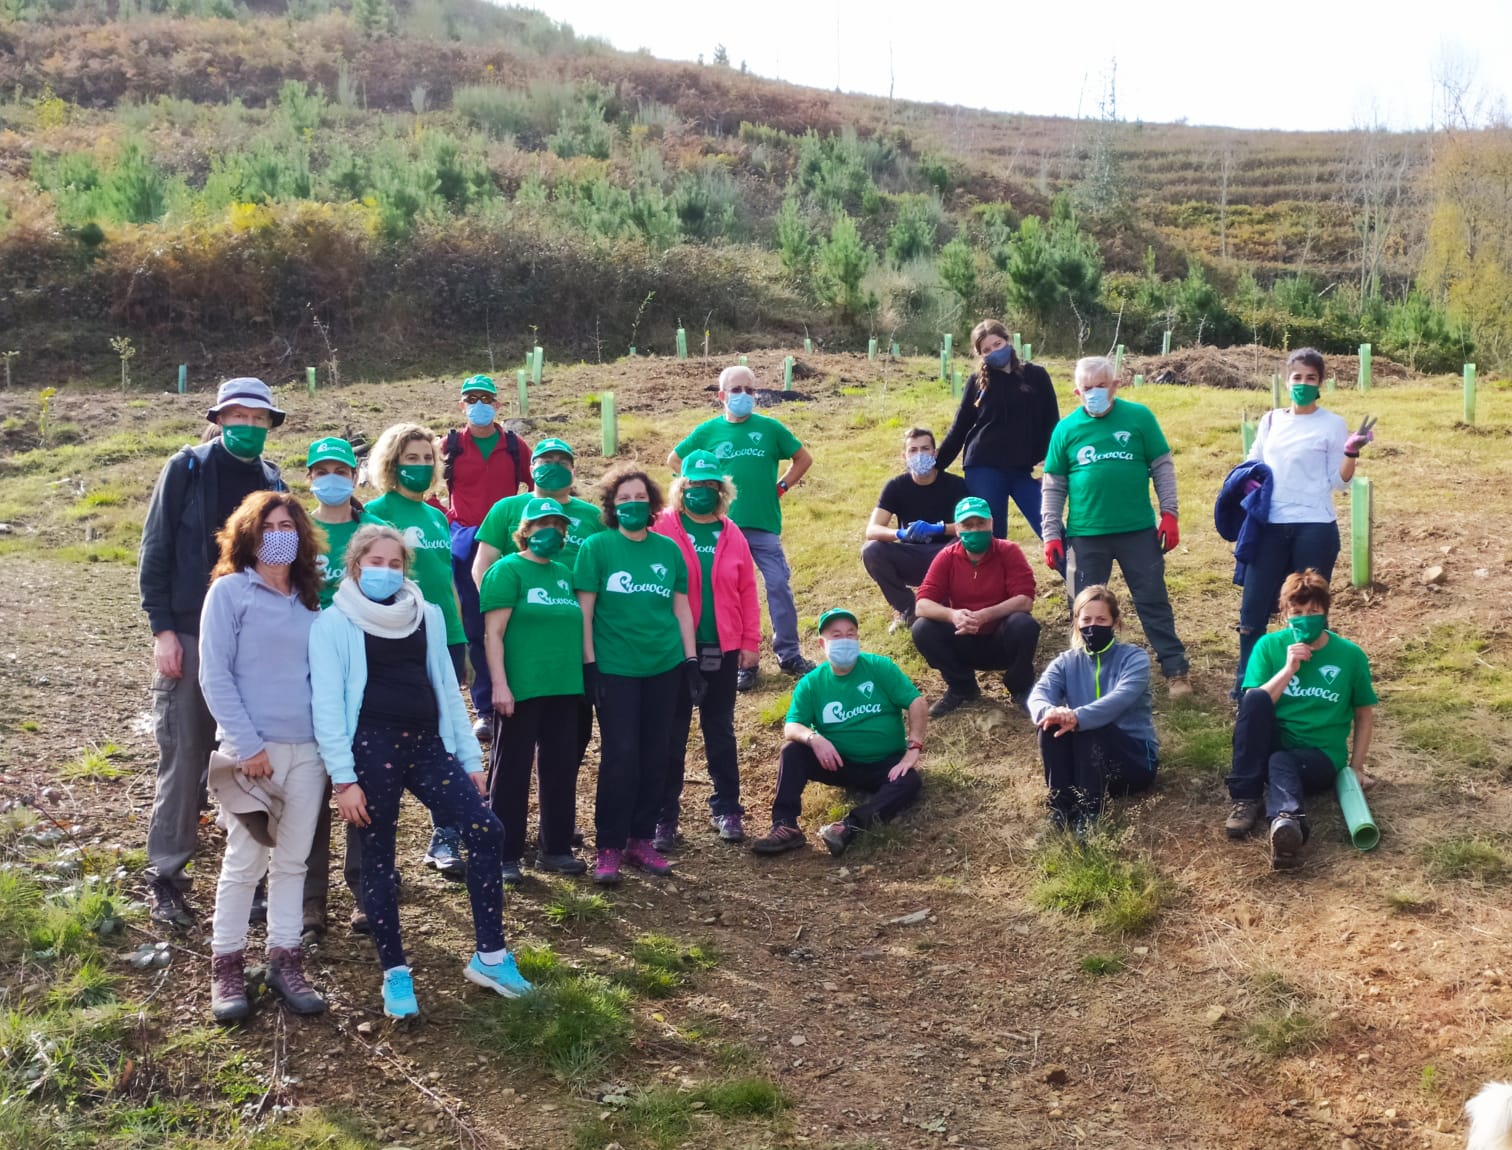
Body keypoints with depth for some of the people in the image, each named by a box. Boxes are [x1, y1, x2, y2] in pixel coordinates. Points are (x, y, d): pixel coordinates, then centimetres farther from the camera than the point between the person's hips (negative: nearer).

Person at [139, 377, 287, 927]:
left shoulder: (272, 481, 9)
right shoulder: (186, 469, -2)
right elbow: (155, 552, -3)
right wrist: (162, 630, -9)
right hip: (190, 636, -3)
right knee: (184, 757, -2)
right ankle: (166, 878, 9)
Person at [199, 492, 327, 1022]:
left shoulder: (309, 600, 13)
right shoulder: (229, 590, -2)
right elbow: (215, 677, -7)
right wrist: (245, 744, -14)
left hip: (308, 750, 4)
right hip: (252, 749, -4)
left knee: (293, 861, 8)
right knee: (244, 862, 1)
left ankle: (285, 960, 17)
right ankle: (227, 967, 12)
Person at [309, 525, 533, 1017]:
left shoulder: (427, 615, 14)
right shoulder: (334, 623, 0)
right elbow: (327, 703, -5)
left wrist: (470, 756, 13)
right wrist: (344, 777, -12)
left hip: (427, 744, 4)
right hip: (372, 747, -4)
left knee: (487, 832, -9)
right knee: (378, 860, 3)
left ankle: (490, 956, 1)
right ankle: (395, 974, 15)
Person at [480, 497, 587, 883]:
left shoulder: (564, 574, 15)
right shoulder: (508, 570, -5)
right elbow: (492, 634, -10)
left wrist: (581, 675, 18)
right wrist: (499, 684, -18)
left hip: (564, 690, 7)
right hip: (521, 689, -7)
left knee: (561, 769, 12)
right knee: (511, 771, 1)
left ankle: (555, 848, 24)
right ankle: (504, 855, 8)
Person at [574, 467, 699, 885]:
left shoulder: (668, 549, 7)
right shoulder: (597, 547, -3)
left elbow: (681, 609, 11)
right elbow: (584, 611, -3)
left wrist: (691, 662, 8)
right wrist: (589, 665, -8)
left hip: (664, 667, 4)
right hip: (615, 669, -4)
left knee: (655, 756, 8)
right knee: (619, 756, -4)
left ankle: (641, 839, 20)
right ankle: (608, 848, 6)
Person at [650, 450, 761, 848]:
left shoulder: (732, 535, 5)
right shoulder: (662, 529, -6)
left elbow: (747, 592, 6)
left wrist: (750, 642, 3)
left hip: (723, 650, 3)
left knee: (720, 731, 13)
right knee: (671, 734, 6)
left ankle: (726, 810, 25)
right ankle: (664, 816, 14)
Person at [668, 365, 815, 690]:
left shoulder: (770, 428, 2)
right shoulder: (709, 430, 2)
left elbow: (804, 459, 12)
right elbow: (674, 460, 14)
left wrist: (780, 486, 4)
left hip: (765, 524, 0)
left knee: (779, 586, -2)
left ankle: (789, 655, 10)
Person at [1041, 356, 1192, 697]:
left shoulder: (1138, 417, -1)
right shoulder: (1066, 428, 2)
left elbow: (1162, 467, 3)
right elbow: (1053, 487, 5)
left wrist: (1169, 514, -3)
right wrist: (1051, 534, 1)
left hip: (1139, 530, -1)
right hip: (1085, 535, 1)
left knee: (1154, 602, 6)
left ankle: (1175, 670, 14)